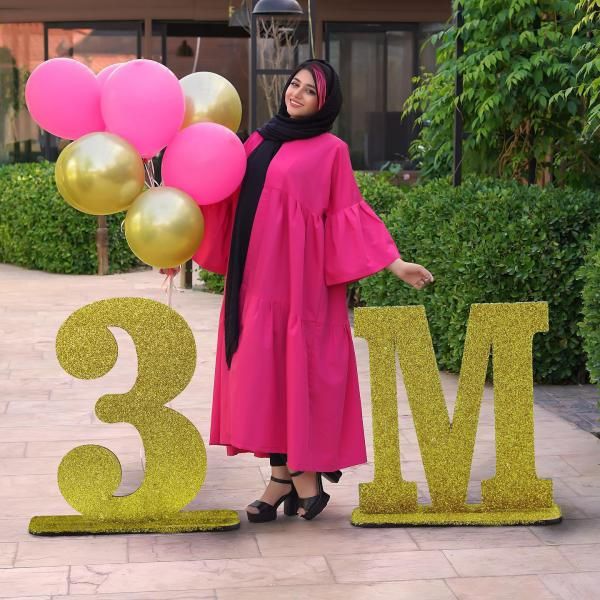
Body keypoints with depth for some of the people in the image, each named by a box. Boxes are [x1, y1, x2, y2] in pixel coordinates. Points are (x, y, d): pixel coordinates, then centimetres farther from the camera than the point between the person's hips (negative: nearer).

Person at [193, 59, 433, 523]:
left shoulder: (330, 150, 3)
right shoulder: (258, 143, 16)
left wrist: (394, 263, -7)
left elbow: (350, 213, 0)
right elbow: (228, 203, 18)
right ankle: (288, 476, 8)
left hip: (299, 278, -5)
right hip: (256, 279, 5)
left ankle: (300, 474, 3)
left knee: (297, 369, -5)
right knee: (262, 372, 2)